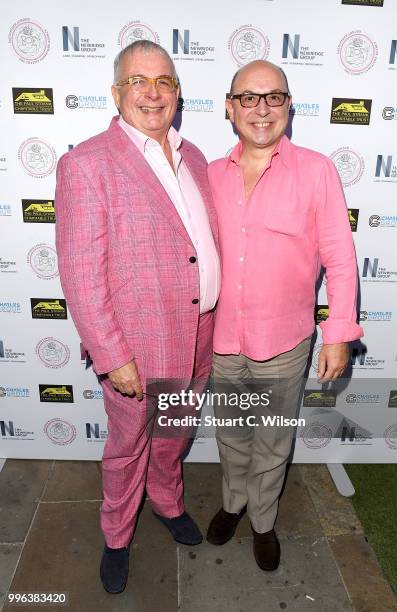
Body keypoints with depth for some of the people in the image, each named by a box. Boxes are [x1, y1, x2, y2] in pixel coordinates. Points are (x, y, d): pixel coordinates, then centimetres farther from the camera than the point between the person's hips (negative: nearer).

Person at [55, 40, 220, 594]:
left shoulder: (193, 158, 7)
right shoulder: (86, 164, -14)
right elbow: (80, 276, -16)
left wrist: (214, 321, 10)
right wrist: (112, 356, -17)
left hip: (197, 339, 6)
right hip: (137, 347, -5)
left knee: (173, 435, 26)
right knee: (128, 447, 17)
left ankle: (167, 500, 55)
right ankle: (117, 536, 45)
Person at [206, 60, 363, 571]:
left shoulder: (316, 171, -8)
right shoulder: (212, 175, 2)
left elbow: (340, 259, -7)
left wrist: (339, 334, -8)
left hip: (283, 343, -2)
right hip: (222, 338, 3)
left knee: (272, 444, 17)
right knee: (231, 436, 22)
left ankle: (262, 520, 43)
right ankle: (233, 502, 49)